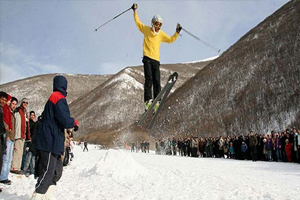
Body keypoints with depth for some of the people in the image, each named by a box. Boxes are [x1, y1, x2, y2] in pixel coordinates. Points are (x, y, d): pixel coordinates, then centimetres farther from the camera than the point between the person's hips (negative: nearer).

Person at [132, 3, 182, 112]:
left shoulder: (161, 34, 15)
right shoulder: (146, 29, 10)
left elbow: (171, 39, 25)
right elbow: (137, 22, 21)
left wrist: (177, 32, 14)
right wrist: (135, 11, 17)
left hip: (156, 60, 3)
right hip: (147, 58, -3)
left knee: (156, 81, -4)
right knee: (148, 79, -16)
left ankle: (156, 102, -1)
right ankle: (148, 101, -22)